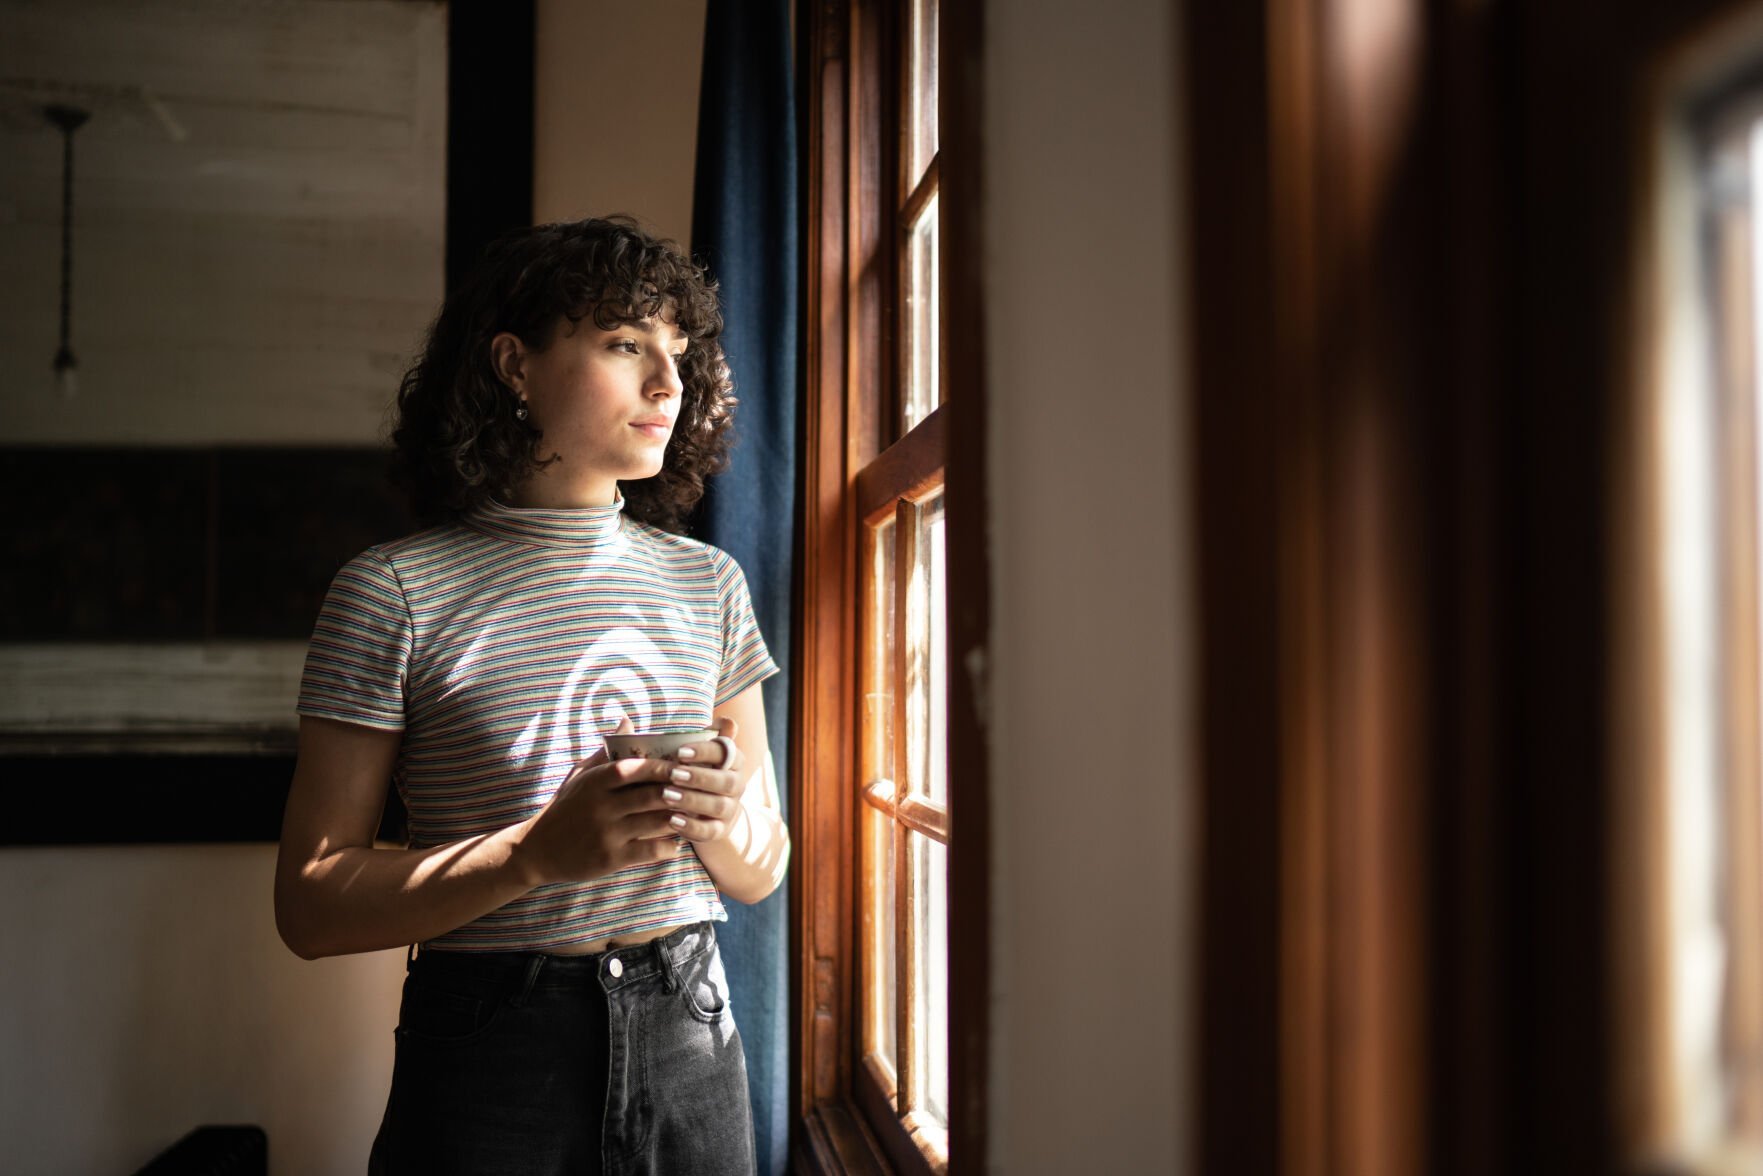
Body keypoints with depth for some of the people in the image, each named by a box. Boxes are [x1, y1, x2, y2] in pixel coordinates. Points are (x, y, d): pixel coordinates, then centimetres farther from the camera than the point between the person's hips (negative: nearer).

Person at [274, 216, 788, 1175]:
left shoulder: (707, 582, 6)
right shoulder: (396, 591, -7)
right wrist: (541, 852, -22)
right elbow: (309, 905, -9)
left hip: (688, 1035, 4)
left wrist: (724, 817, -13)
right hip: (489, 1055, -4)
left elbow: (762, 874, 9)